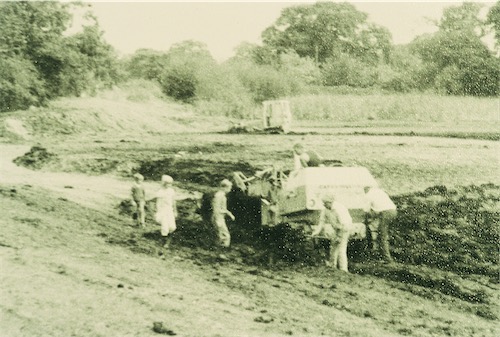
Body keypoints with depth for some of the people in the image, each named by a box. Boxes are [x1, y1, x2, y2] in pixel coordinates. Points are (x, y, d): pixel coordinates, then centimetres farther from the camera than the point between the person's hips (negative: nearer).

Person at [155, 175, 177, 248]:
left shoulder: (171, 191, 5)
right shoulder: (160, 192, -10)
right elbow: (158, 203, -8)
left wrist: (175, 211, 18)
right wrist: (157, 212, -10)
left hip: (170, 210, 4)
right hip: (163, 210, -4)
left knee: (172, 227, -5)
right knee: (165, 227, -5)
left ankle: (168, 235, 26)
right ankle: (165, 242, 13)